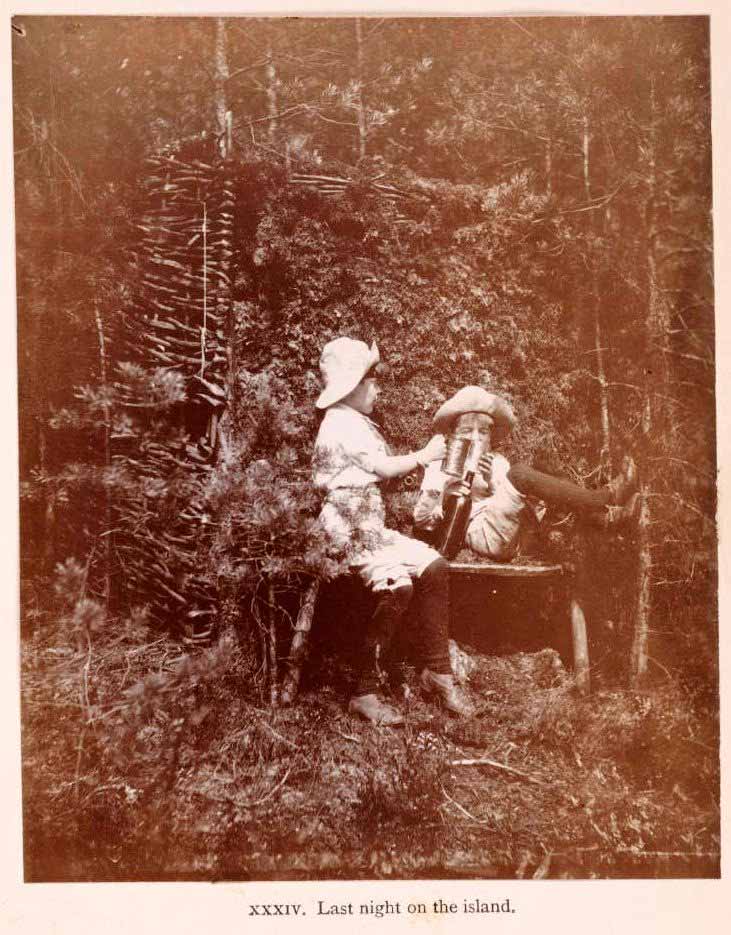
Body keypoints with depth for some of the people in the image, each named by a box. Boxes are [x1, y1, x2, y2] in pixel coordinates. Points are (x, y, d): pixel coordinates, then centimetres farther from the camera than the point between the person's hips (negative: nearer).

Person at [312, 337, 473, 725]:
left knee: (433, 567, -4)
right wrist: (424, 456, 3)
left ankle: (436, 670, 1)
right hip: (349, 529, -10)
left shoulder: (357, 424, 23)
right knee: (398, 587, -28)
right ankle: (365, 691, -18)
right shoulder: (343, 423, -10)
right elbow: (384, 468, -11)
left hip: (372, 526, 11)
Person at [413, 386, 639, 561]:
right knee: (520, 473, -21)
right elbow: (421, 521, 7)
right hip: (481, 533, -6)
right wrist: (447, 486, -9)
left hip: (512, 538, 6)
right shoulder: (440, 466, 14)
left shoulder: (498, 463, 25)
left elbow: (512, 500, 13)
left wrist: (492, 483, -3)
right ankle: (605, 498, -27)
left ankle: (601, 516, -26)